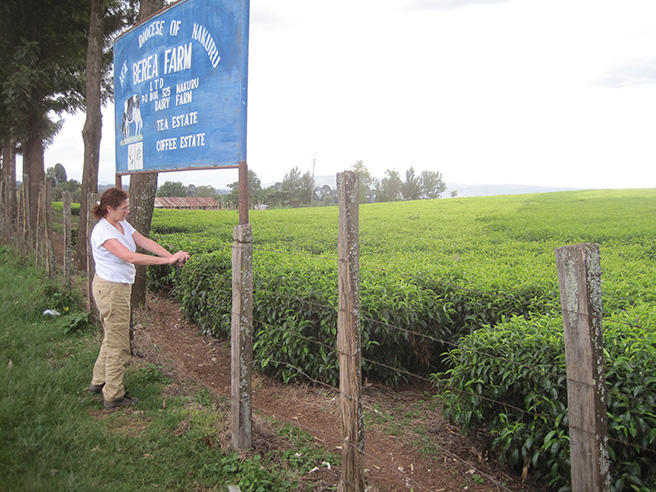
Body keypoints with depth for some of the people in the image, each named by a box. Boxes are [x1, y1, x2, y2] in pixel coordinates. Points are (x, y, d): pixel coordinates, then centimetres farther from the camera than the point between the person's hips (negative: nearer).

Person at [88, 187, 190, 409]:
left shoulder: (123, 225, 7)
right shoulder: (102, 232, -22)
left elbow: (146, 242, -2)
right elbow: (131, 257, -31)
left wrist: (172, 256, -17)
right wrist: (168, 260, -32)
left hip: (119, 288, 10)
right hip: (111, 290, -10)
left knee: (112, 338, 22)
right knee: (118, 344, 1)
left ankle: (99, 382, 39)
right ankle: (113, 396, 15)